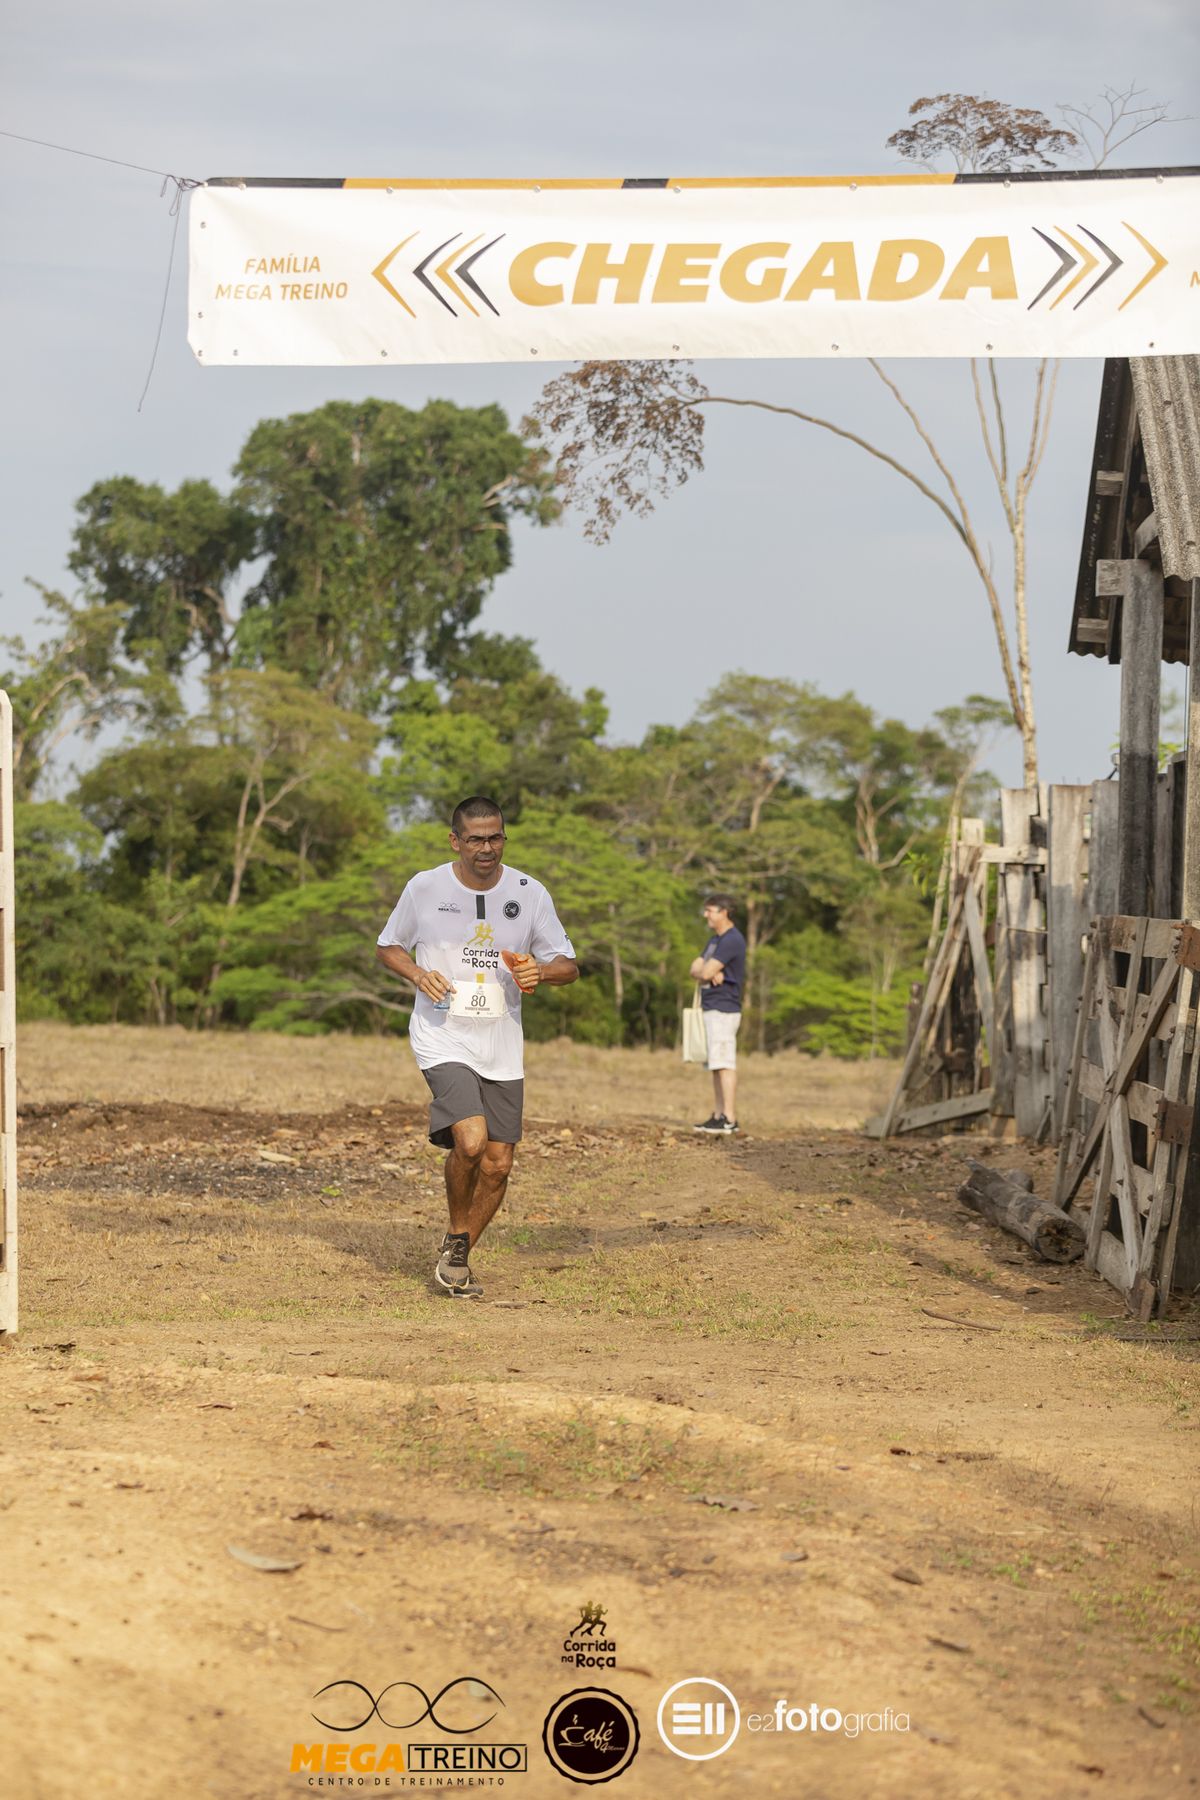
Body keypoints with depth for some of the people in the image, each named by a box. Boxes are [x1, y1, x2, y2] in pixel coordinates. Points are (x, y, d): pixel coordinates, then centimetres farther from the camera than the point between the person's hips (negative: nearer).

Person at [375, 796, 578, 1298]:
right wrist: (418, 974, -11)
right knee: (471, 1140, -24)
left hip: (501, 1044, 3)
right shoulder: (424, 888, -4)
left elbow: (568, 965, 6)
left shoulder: (530, 894, 0)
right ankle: (456, 1241, 2)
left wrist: (539, 970, -17)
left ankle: (456, 1259, 25)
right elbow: (388, 946, 10)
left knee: (498, 1163, 3)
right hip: (442, 1036, -3)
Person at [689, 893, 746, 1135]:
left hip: (724, 1010, -10)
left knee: (724, 1064, -13)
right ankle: (718, 1116, 13)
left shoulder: (732, 940, -13)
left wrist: (706, 973, 4)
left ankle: (729, 1119, -15)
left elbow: (706, 972, -19)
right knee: (716, 1066, 10)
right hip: (710, 1009, 10)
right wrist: (711, 974, -8)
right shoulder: (715, 940, 19)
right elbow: (696, 969, 12)